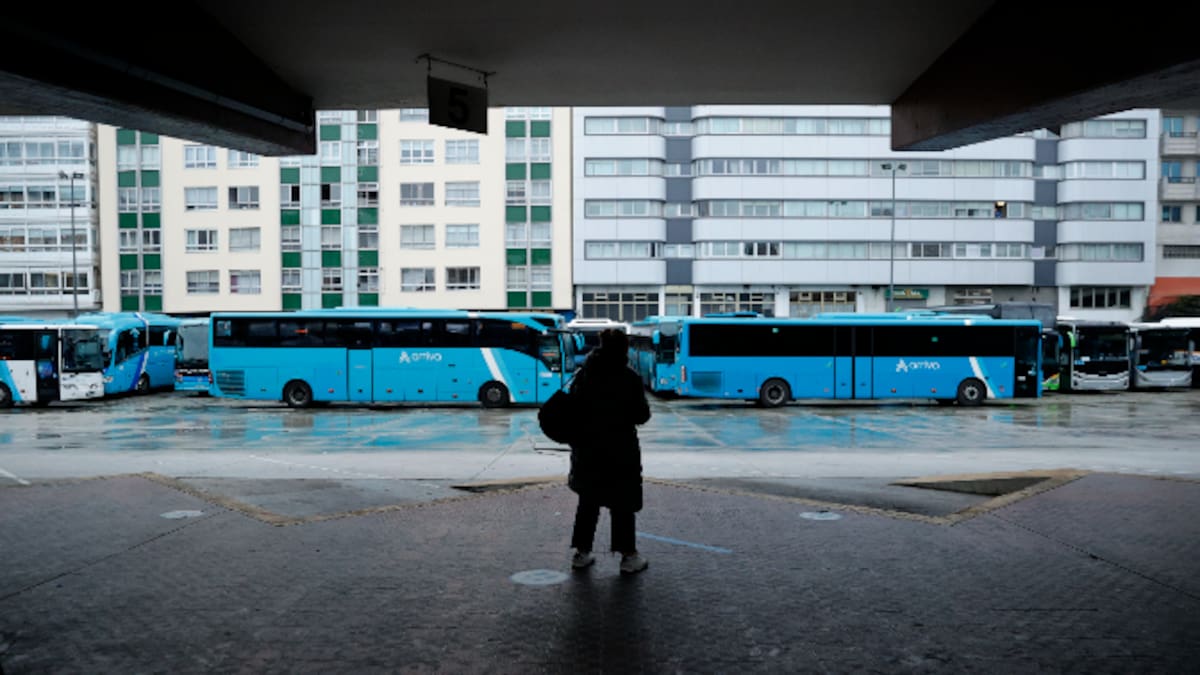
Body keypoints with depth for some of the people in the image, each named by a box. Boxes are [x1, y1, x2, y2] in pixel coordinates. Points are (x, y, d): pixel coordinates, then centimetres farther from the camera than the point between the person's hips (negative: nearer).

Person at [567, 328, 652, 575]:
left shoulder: (582, 376, 0)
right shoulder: (629, 378, -12)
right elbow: (641, 415, -9)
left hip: (587, 450, 4)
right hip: (620, 452, -4)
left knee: (588, 503, 16)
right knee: (623, 504, 6)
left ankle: (581, 552, 22)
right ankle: (628, 556, 10)